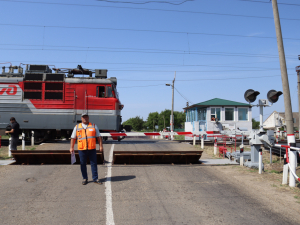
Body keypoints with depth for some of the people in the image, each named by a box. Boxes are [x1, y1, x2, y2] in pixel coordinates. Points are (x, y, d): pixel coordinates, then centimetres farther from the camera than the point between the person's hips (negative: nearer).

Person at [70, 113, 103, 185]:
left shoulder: (94, 126, 9)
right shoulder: (77, 127, 9)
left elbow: (98, 137, 7)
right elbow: (73, 138, 11)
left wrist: (100, 146, 0)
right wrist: (71, 147, 4)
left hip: (92, 149, 0)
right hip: (81, 149, 0)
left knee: (94, 163, 2)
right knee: (83, 164, 7)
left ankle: (95, 178, 11)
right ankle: (85, 179, 20)